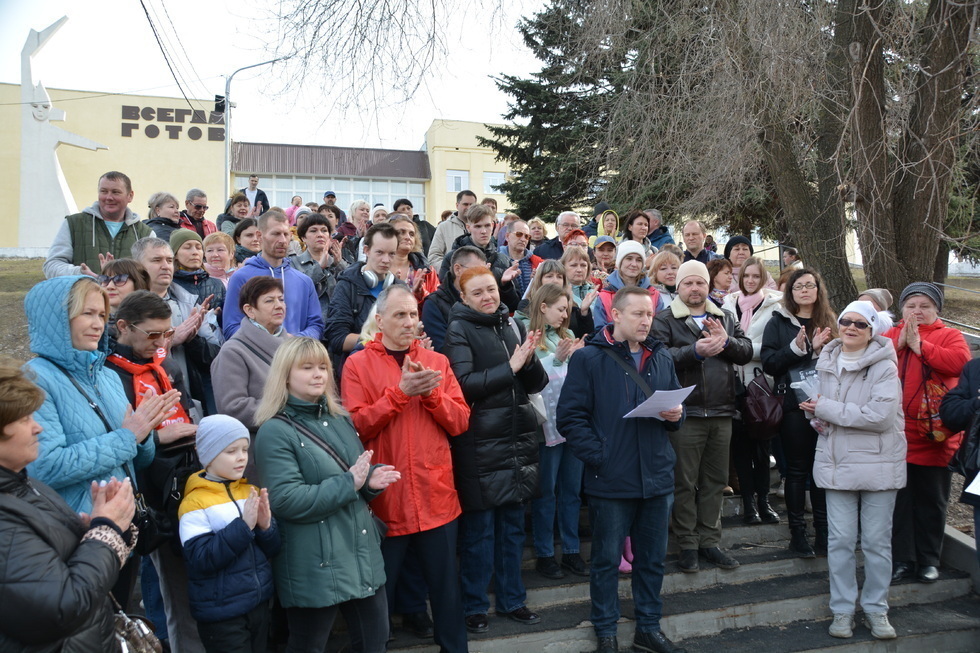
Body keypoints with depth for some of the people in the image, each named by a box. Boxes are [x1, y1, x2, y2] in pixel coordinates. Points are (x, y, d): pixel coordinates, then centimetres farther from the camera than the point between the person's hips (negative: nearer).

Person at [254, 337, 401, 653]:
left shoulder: (340, 419, 9)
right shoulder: (275, 432, -12)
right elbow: (286, 500, -21)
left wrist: (371, 479, -5)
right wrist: (348, 483, -21)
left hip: (363, 555, 7)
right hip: (316, 566, -6)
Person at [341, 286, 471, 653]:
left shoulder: (437, 362, 6)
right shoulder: (358, 364, -3)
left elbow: (460, 422, 1)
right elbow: (356, 426, -13)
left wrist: (430, 392, -15)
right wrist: (401, 392, -20)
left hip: (436, 496, 3)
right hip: (384, 497, -2)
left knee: (446, 585, 15)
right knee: (379, 589, 14)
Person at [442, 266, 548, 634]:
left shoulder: (512, 325, 10)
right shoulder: (458, 330, -6)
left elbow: (537, 383, 9)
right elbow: (463, 383, -19)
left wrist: (529, 361, -10)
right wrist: (510, 368, -17)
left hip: (518, 438, 6)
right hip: (480, 444, -5)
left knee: (512, 525, 15)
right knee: (479, 529, 5)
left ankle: (511, 599, 30)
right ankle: (474, 606, 21)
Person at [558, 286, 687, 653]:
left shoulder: (662, 358, 10)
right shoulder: (589, 358, -7)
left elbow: (676, 407, 18)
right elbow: (569, 416, -11)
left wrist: (676, 415, -6)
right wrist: (598, 457, -17)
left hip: (657, 476, 5)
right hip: (611, 480, -5)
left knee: (652, 558, 16)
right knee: (607, 559, 9)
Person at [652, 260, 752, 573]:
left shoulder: (725, 318, 14)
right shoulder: (664, 320, -2)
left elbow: (747, 351, 4)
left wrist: (726, 341, -14)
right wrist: (695, 351, -26)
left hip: (721, 413, 5)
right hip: (686, 414, -5)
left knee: (715, 480, 13)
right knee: (685, 482, 5)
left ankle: (710, 540, 25)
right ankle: (688, 544, 17)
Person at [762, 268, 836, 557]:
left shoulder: (830, 322, 11)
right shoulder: (778, 322, 4)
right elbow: (768, 363, -5)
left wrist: (820, 349, -11)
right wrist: (797, 347, -17)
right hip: (793, 405, -2)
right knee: (797, 468, 4)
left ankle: (823, 530, 18)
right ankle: (797, 532, 13)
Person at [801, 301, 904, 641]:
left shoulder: (884, 366, -10)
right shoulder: (826, 363, 7)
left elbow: (881, 415, -21)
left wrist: (826, 409, -15)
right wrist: (820, 418, -3)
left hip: (878, 463, -3)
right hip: (837, 462, 4)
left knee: (877, 541, 8)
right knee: (840, 540, 6)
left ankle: (876, 609, 24)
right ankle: (842, 610, 19)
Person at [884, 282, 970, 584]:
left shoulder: (950, 335, 4)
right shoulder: (889, 335, 11)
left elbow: (959, 362, -17)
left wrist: (918, 344, -16)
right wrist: (898, 344, -14)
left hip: (934, 437, -1)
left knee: (931, 501, 10)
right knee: (898, 500, 7)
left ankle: (929, 559, 24)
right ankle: (902, 559, 17)